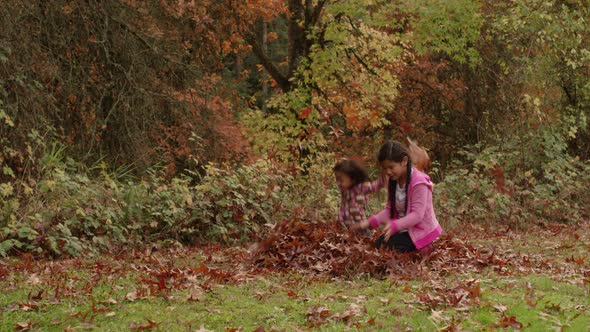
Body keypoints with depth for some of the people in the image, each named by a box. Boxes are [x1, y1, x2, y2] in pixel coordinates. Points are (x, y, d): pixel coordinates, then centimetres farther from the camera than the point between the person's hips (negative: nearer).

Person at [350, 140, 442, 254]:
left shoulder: (419, 183, -24)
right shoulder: (393, 180, 1)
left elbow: (417, 215, -28)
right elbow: (390, 209, 2)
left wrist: (394, 225, -41)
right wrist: (370, 222, -14)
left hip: (420, 231, -8)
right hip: (403, 229, 8)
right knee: (379, 244, 1)